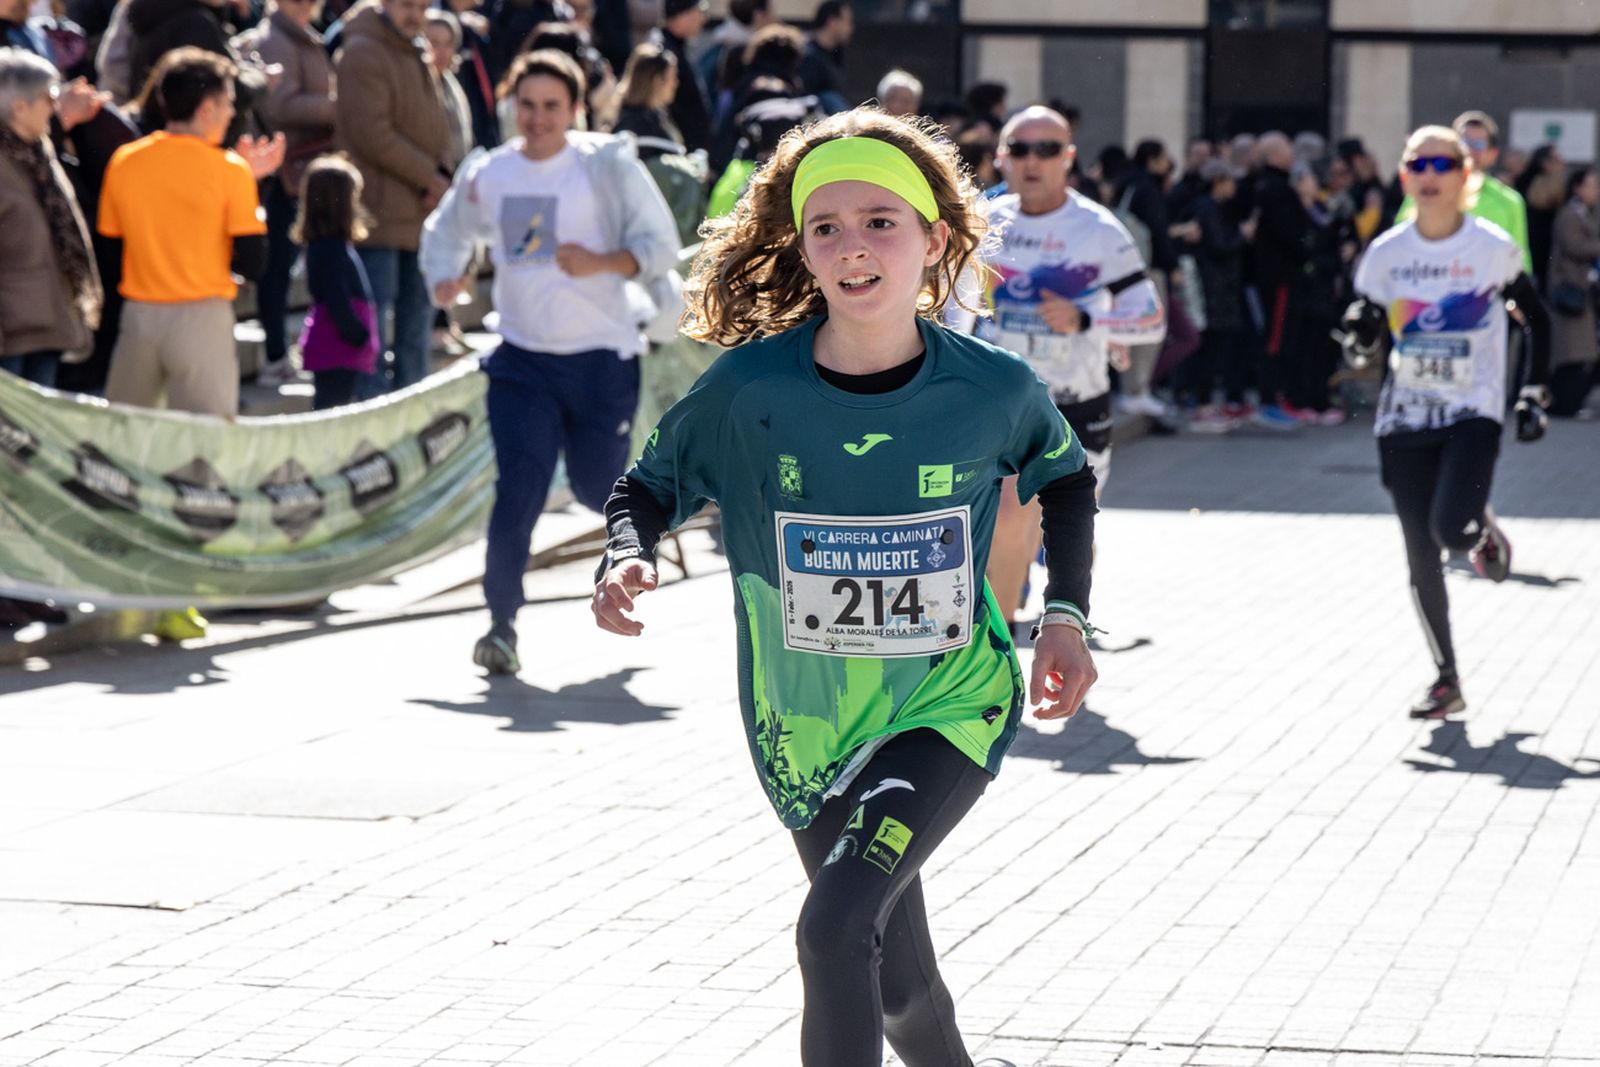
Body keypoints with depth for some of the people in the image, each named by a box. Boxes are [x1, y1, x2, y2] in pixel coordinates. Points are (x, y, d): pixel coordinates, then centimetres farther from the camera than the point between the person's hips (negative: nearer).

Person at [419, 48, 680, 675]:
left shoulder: (609, 164, -5)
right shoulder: (486, 176, 4)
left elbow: (661, 247, -7)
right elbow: (445, 232, 21)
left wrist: (601, 263, -26)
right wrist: (443, 277, -1)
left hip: (601, 358, -1)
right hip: (523, 360, 1)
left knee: (597, 488, 9)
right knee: (519, 489, -12)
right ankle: (502, 623, -4)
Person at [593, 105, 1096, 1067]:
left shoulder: (993, 390, -14)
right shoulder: (749, 388, -15)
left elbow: (1068, 478, 9)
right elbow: (649, 487, 1)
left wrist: (1067, 617, 0)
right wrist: (628, 560, -21)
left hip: (949, 704, -2)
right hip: (807, 725, 2)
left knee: (835, 928, -24)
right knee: (899, 985, 14)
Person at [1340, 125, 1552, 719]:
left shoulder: (1493, 248, -5)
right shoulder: (1386, 254, 1)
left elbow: (1538, 320, 7)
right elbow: (1367, 346, 8)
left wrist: (1534, 397, 1)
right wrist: (1361, 340, -15)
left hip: (1473, 413, -3)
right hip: (1405, 419, 3)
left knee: (1452, 529, -24)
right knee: (1421, 555, 3)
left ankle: (1485, 532, 15)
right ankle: (1447, 681, 16)